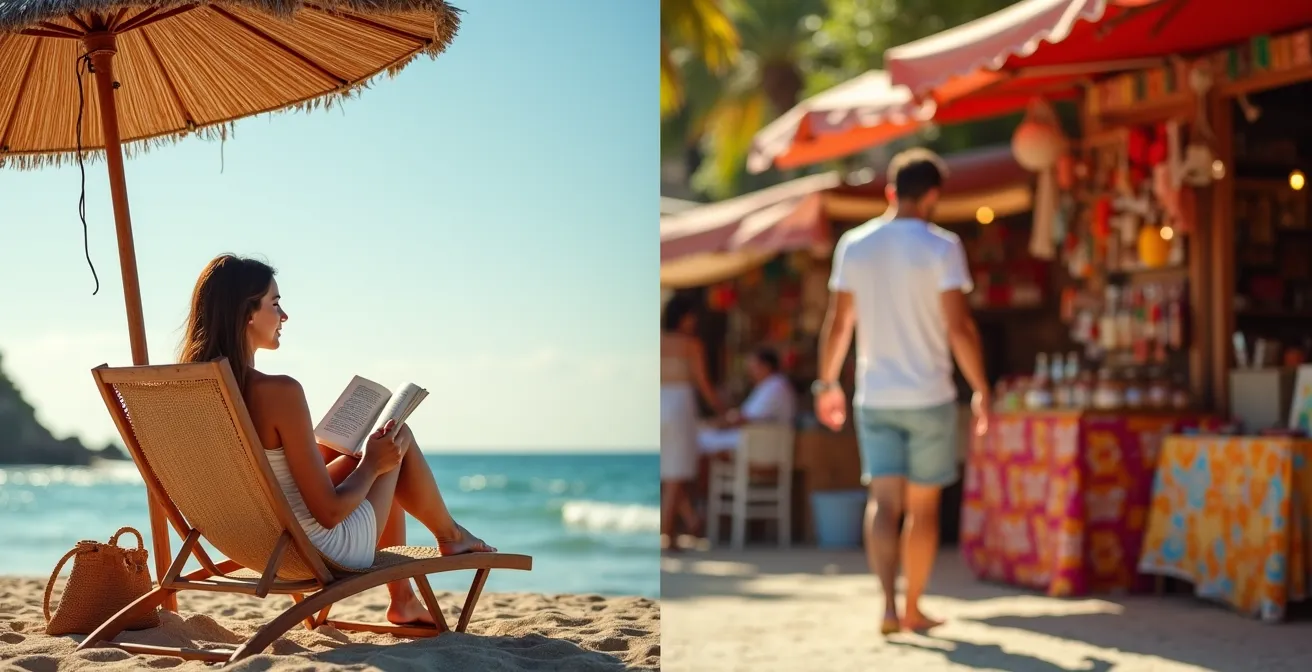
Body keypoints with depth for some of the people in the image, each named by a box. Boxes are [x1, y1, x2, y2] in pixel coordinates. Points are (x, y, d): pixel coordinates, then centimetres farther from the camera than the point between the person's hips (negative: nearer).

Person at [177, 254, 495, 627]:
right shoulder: (278, 392, -29)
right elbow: (330, 512, -25)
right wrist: (372, 464, -6)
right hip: (324, 552, -7)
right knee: (398, 439, 12)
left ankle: (402, 599, 37)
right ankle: (450, 534, 39)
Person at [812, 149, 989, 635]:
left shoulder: (853, 245, 3)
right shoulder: (940, 247, -9)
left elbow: (838, 323, 6)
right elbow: (959, 327, -12)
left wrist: (827, 383, 17)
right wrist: (980, 389, -3)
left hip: (874, 397, 3)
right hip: (929, 396, -2)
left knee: (883, 500, 0)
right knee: (923, 506, 10)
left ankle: (889, 603, -17)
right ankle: (913, 609, 18)